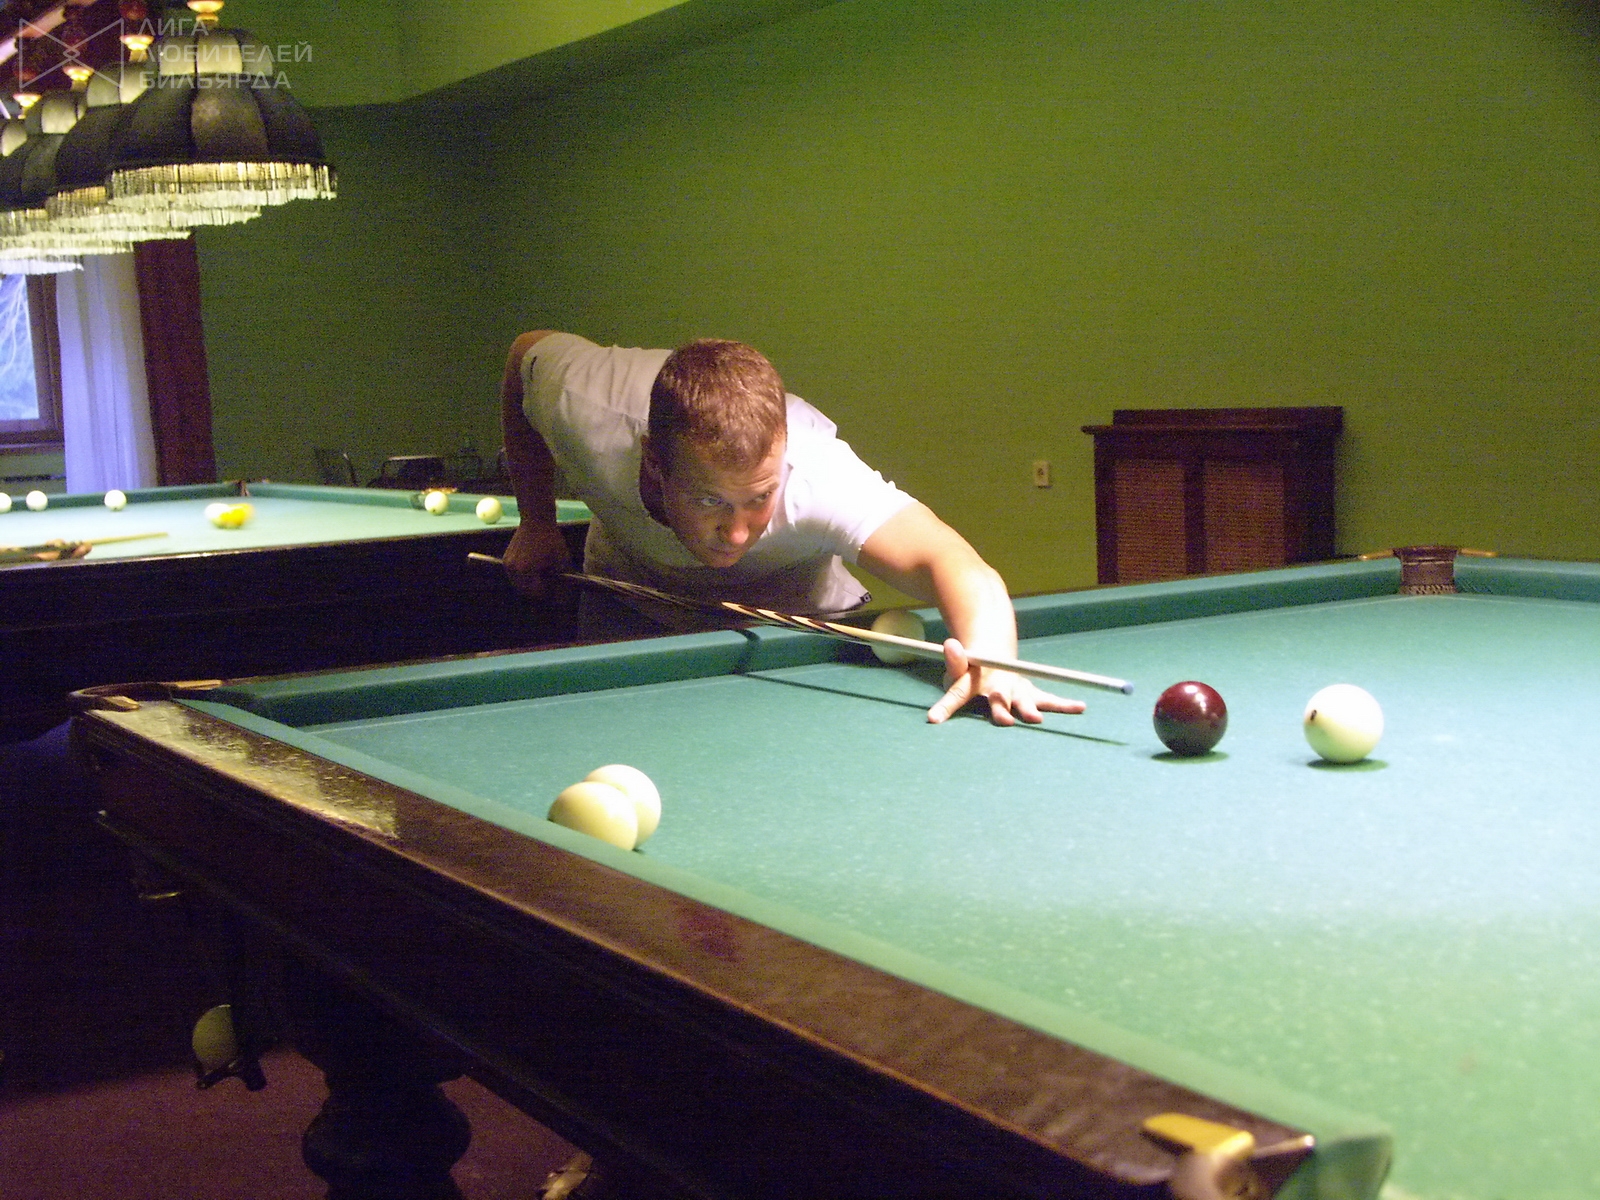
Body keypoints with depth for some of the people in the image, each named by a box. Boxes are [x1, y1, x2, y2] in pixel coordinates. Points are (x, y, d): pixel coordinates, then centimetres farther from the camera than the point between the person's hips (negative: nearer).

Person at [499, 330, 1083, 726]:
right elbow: (529, 351, -13)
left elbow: (955, 563, -62)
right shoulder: (582, 412, -39)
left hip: (794, 611, -1)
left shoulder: (815, 473, -47)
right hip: (632, 592, 2)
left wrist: (990, 658, -85)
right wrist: (536, 524, -9)